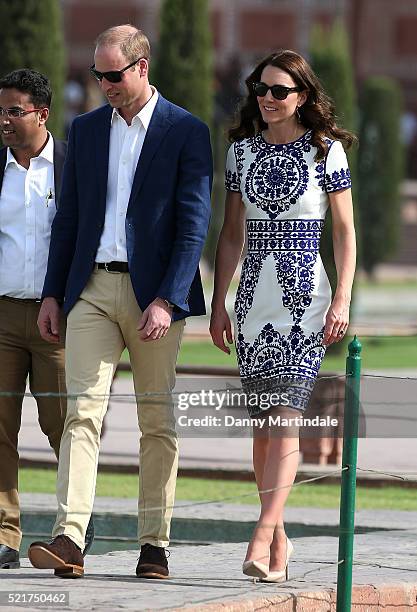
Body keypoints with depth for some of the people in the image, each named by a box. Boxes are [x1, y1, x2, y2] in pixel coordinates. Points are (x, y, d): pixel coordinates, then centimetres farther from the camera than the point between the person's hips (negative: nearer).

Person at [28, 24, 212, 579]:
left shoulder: (186, 132, -3)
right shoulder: (86, 129, 11)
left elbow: (194, 223, -8)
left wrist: (166, 300, -17)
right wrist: (53, 293, 10)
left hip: (155, 293, -3)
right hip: (92, 288, 3)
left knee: (158, 422, 3)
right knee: (83, 409, -9)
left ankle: (155, 545, 9)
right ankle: (69, 539, -19)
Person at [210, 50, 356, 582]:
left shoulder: (325, 150, 0)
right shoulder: (241, 150, 11)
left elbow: (345, 231, 2)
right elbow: (231, 235, 14)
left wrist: (342, 300, -8)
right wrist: (218, 305, 10)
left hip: (306, 295, -4)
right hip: (255, 295, 4)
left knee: (285, 418, -14)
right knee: (263, 424, 5)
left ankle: (262, 540, -23)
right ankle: (279, 538, 15)